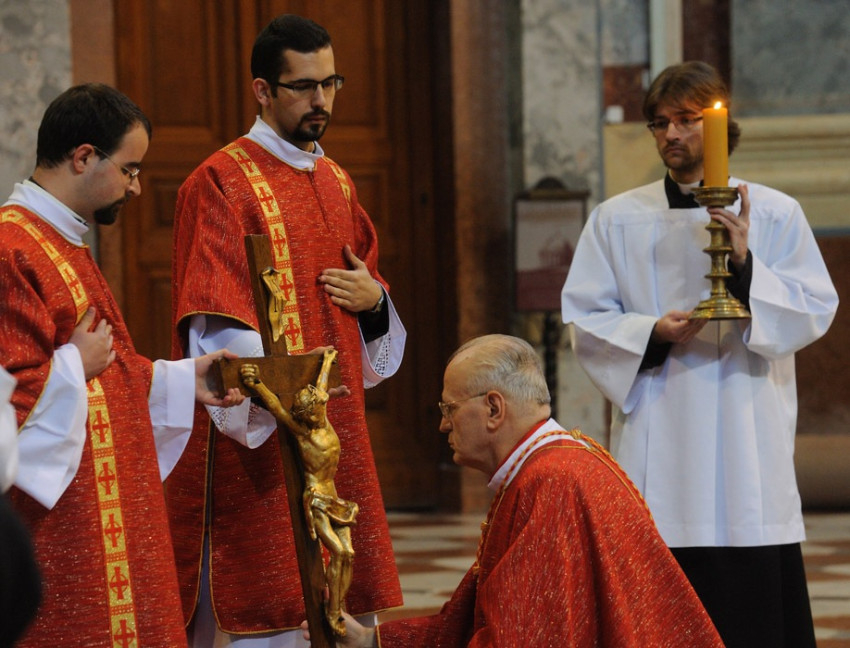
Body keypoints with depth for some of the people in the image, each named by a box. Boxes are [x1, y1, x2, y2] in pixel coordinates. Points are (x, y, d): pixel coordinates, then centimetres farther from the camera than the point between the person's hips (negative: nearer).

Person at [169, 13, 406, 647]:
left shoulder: (336, 183, 16)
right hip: (260, 436, -8)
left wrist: (374, 299, 0)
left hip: (337, 427, 8)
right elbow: (219, 331, -16)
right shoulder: (220, 185, -8)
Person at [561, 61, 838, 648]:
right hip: (657, 442, 1)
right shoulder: (617, 220, 10)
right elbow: (584, 319, 7)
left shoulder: (775, 214, 7)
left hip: (747, 439, -1)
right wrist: (652, 333, -11)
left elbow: (816, 309, 0)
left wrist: (746, 265, -15)